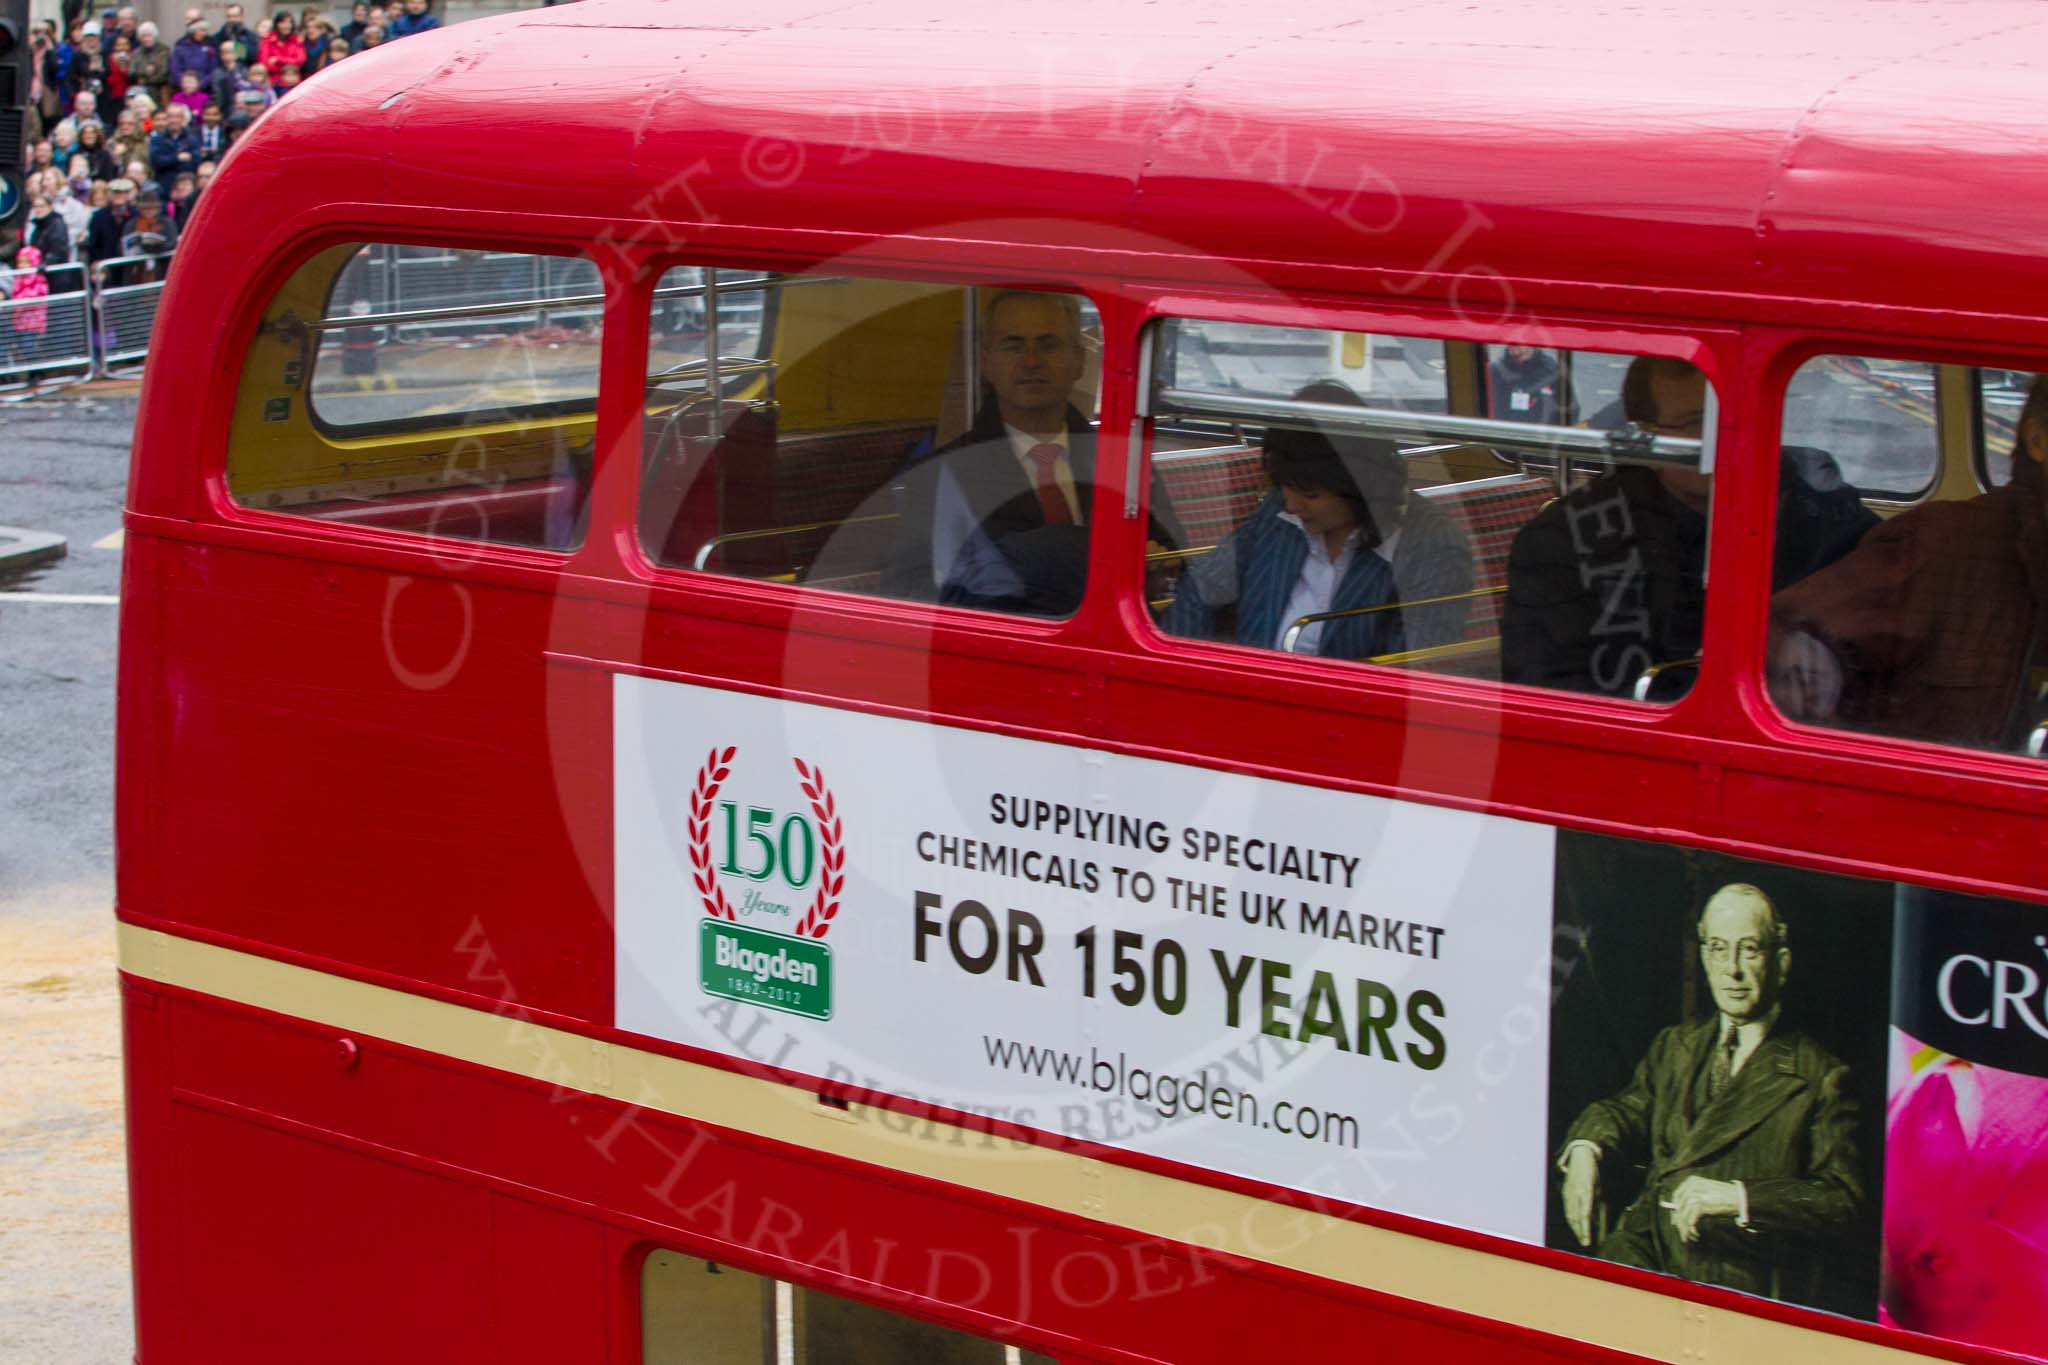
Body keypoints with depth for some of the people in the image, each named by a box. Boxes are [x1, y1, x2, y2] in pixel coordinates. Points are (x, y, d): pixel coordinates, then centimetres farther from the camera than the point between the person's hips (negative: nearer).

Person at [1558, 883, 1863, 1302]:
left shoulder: (1821, 1076, 4)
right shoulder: (1675, 1045, 23)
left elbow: (1842, 1203, -4)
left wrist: (1739, 1197, -19)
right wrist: (1585, 1149, -7)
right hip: (1649, 1256, 4)